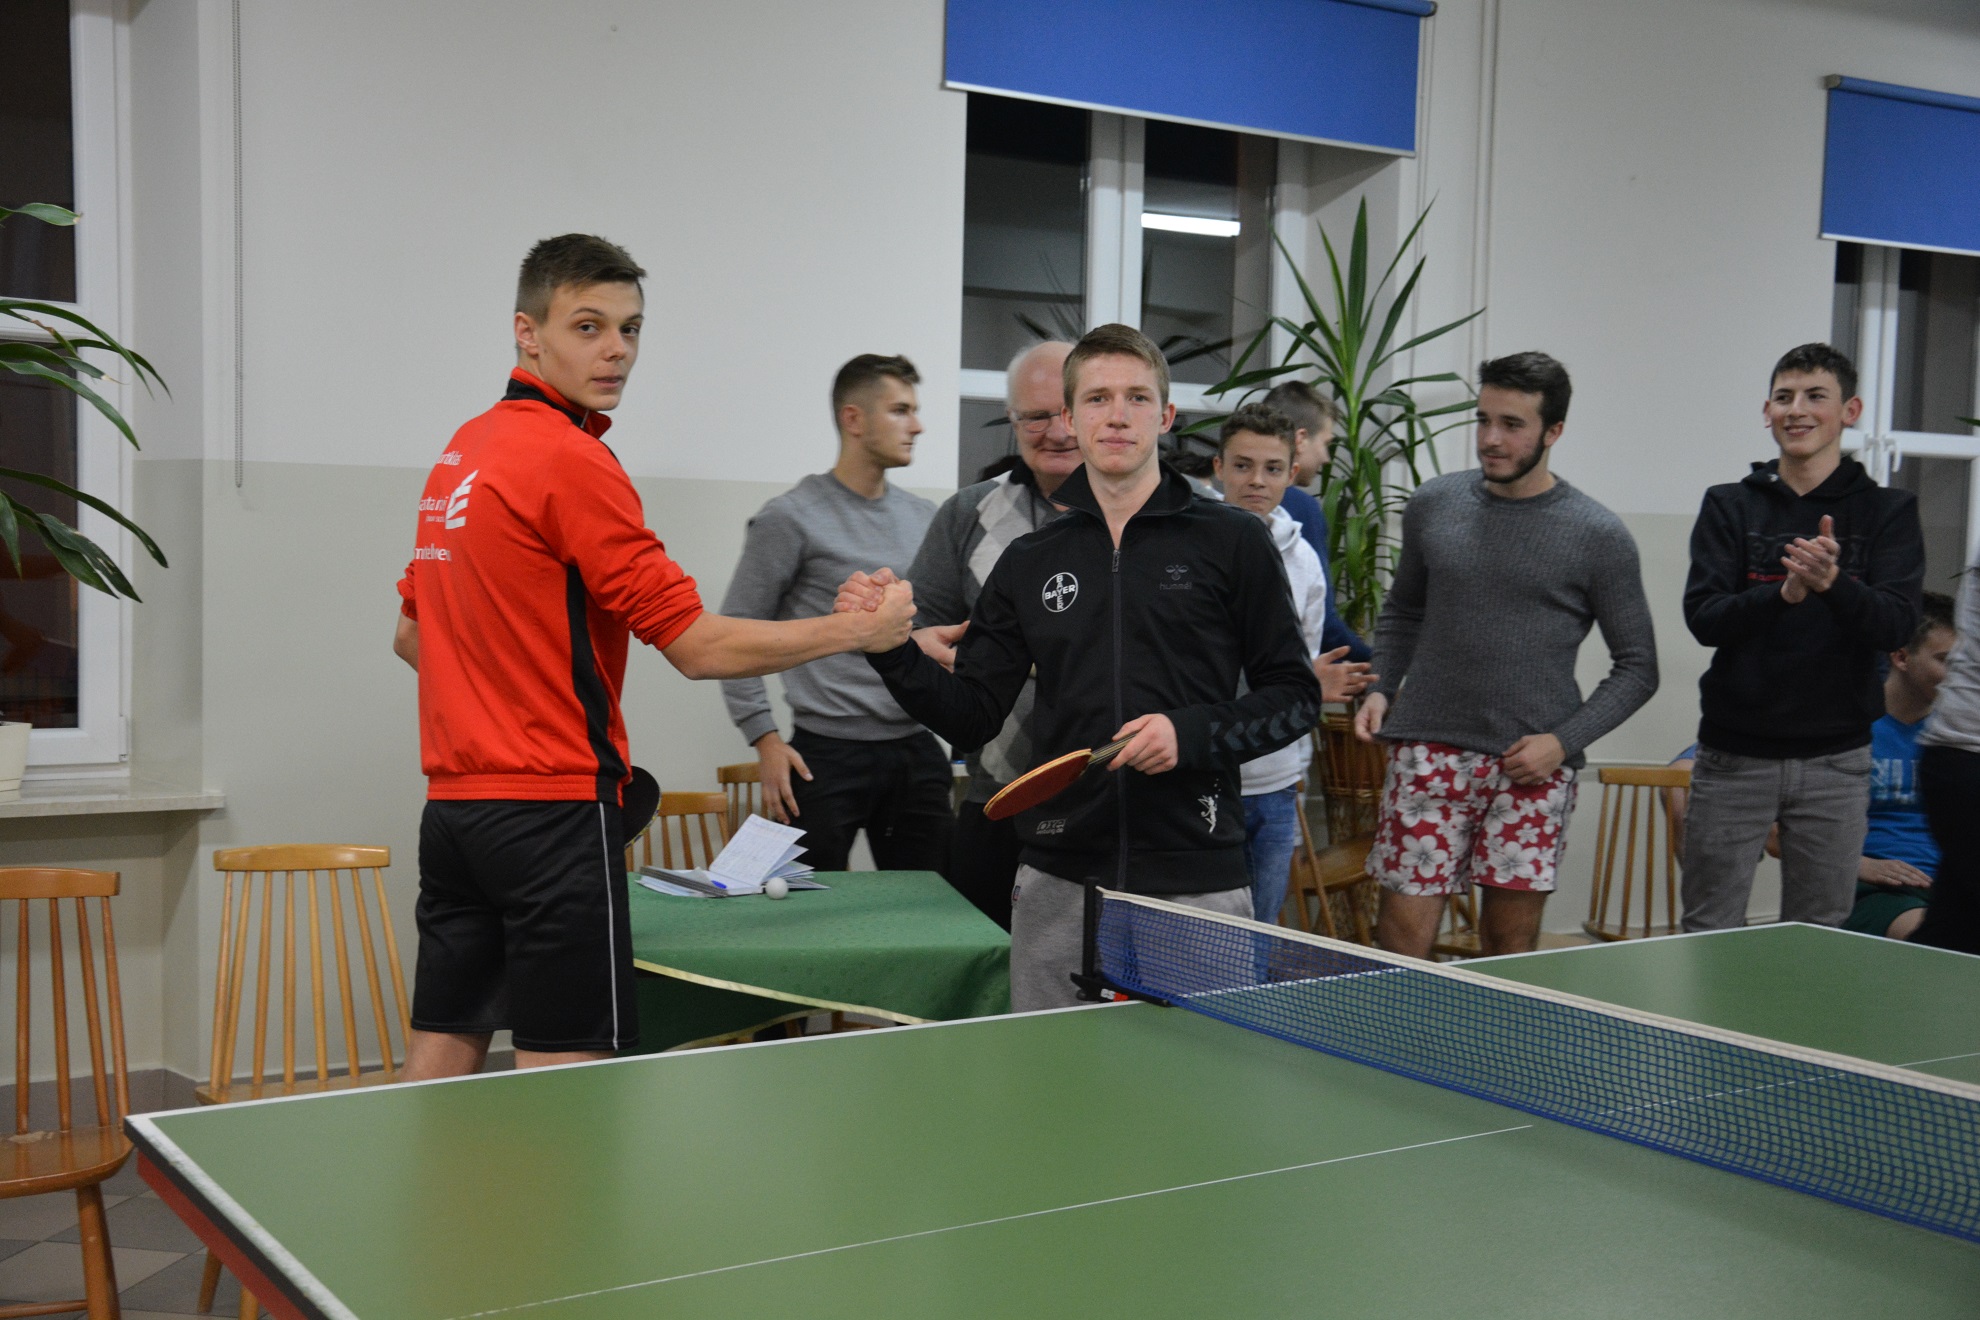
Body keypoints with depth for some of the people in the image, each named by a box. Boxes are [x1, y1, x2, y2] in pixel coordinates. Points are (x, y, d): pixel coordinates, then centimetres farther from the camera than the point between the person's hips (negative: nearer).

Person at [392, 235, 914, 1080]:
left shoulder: (462, 452, 13)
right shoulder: (572, 460, -14)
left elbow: (412, 636, 22)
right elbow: (699, 646, -15)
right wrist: (862, 629, -5)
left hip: (453, 805, 9)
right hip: (553, 810, -9)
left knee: (438, 1066, 12)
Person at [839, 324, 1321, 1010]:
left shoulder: (1232, 541, 2)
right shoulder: (1030, 561, 10)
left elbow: (1294, 695, 2)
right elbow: (972, 716, 9)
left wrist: (1192, 734, -14)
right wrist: (890, 648, -5)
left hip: (1195, 881, -2)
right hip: (1058, 882, 3)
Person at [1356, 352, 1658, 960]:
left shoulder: (1599, 536, 0)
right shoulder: (1432, 504, 8)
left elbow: (1637, 666, 4)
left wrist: (1565, 739, -8)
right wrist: (1380, 688, 5)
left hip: (1531, 771, -1)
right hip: (1429, 755, 2)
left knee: (1511, 945, 4)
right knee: (1402, 937, -3)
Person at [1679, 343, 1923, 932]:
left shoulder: (1887, 510, 3)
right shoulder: (1729, 506, 5)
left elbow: (1897, 626, -9)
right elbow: (1702, 618, -6)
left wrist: (1834, 584, -29)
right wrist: (1783, 594, -25)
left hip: (1836, 757, 0)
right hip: (1734, 755, 0)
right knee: (1709, 933, 3)